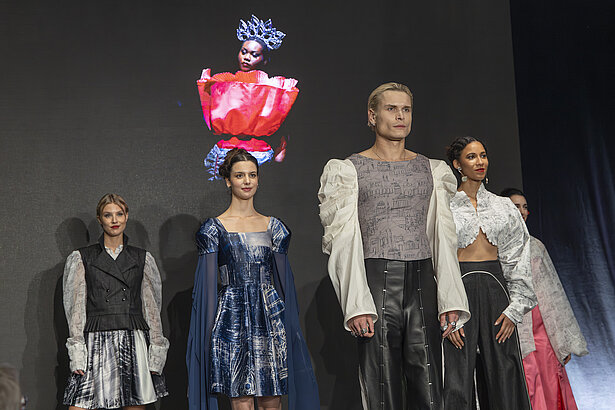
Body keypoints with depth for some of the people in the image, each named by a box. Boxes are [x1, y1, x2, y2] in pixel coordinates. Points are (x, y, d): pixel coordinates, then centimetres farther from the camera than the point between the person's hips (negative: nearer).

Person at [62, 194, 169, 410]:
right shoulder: (82, 258, 9)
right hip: (97, 343, -1)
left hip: (135, 342, 1)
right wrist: (76, 351, -4)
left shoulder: (142, 259, 12)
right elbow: (76, 307, 5)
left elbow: (152, 307, 11)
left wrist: (156, 351, 4)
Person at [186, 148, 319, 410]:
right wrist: (207, 331, -5)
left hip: (271, 317, 3)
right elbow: (208, 283, 0)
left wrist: (289, 326, 9)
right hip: (232, 317, -3)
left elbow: (283, 278, 12)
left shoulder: (273, 227, 11)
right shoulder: (214, 229, 2)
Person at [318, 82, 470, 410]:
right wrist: (356, 305, -12)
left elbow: (442, 238, 11)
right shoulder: (348, 170, 5)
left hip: (422, 281, 3)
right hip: (376, 280, -3)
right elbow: (344, 243, -2)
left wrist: (450, 300, 1)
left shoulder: (431, 170, 15)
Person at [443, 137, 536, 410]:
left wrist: (515, 308, -1)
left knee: (503, 377, 2)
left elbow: (517, 260, 10)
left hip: (496, 288, 3)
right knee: (458, 381, -4)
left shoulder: (503, 206, 12)